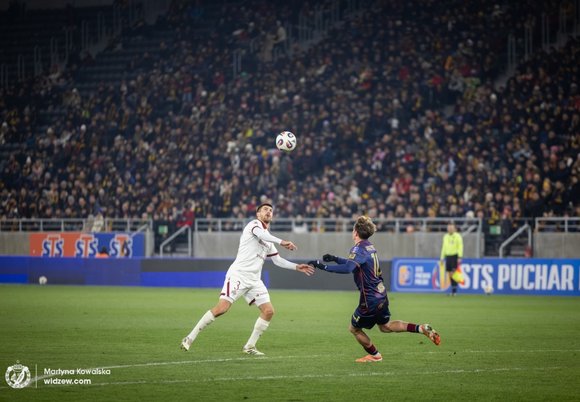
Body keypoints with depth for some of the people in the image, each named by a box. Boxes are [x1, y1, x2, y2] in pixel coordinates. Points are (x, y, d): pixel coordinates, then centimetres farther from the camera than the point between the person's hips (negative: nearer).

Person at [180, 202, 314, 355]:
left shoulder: (269, 240, 23)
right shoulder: (255, 224, 0)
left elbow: (278, 260, 31)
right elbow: (260, 234, -24)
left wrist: (297, 267, 22)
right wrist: (282, 242, -33)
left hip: (254, 280, 8)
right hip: (238, 274, -8)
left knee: (268, 311, -4)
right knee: (222, 308, -18)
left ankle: (249, 346, 4)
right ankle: (190, 338, -10)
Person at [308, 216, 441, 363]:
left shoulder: (358, 249, -19)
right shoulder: (370, 247, 9)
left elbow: (347, 268, -38)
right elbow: (354, 263, 24)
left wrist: (323, 266, -38)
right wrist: (335, 258, 15)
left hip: (370, 298, -9)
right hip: (381, 294, 9)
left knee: (354, 328, 12)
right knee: (385, 326, 24)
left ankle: (374, 355, 27)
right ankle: (422, 329, 13)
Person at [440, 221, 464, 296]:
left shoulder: (457, 236, -4)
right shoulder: (446, 236, 14)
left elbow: (460, 247, -9)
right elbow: (444, 247, 20)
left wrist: (459, 257, -16)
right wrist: (442, 257, 17)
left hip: (455, 256, -6)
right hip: (448, 256, 6)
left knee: (454, 273, -10)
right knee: (450, 274, 4)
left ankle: (454, 290, -8)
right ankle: (453, 289, 11)